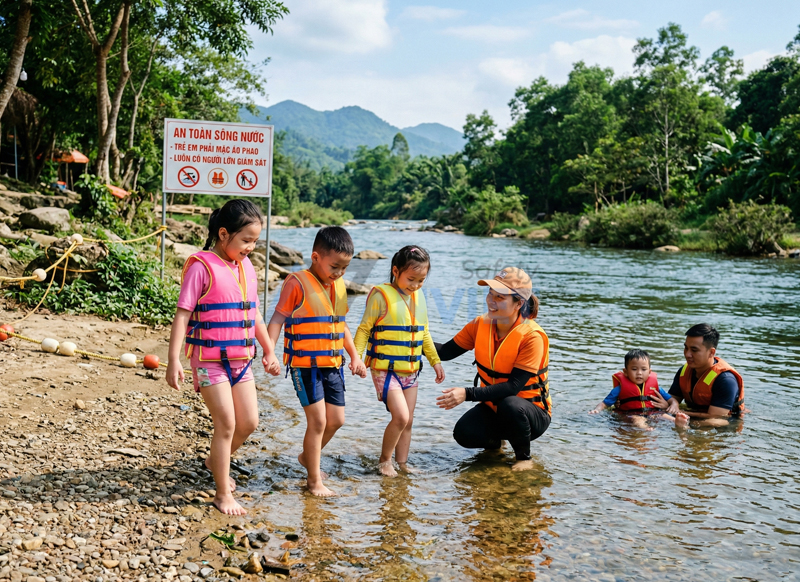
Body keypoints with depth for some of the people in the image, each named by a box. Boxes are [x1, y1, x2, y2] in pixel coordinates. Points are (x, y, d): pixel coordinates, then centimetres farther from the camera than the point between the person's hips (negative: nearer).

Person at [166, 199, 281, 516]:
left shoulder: (247, 267, 8)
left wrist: (269, 351, 21)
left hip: (241, 358, 7)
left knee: (249, 422, 10)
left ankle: (215, 461, 37)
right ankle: (223, 493, 9)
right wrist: (173, 360, -21)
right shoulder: (202, 267, -13)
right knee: (226, 424, -5)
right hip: (210, 359, -7)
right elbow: (182, 315, -15)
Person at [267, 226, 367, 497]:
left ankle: (308, 456, 37)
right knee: (318, 420, -5)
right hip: (305, 365, -7)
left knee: (336, 420, 12)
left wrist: (355, 356, 19)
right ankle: (314, 480, 11)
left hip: (333, 365, 7)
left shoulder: (339, 286, 10)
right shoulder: (298, 283, -12)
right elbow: (278, 319, -14)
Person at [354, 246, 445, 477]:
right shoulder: (381, 295, -12)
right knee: (401, 417, -15)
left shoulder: (419, 296, 8)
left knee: (408, 421, 10)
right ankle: (384, 460, 6)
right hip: (385, 369, -7)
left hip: (411, 370, 7)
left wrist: (435, 360, 18)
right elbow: (364, 329, -8)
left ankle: (402, 462, 24)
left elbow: (424, 332, 18)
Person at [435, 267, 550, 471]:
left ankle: (524, 456, -8)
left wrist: (468, 394, -38)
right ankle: (496, 439, 14)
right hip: (493, 406, 5)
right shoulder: (480, 324, -6)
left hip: (530, 411, -4)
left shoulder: (532, 336, -24)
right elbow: (446, 352, -5)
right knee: (464, 433, -23)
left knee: (510, 405, -38)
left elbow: (513, 386, -29)